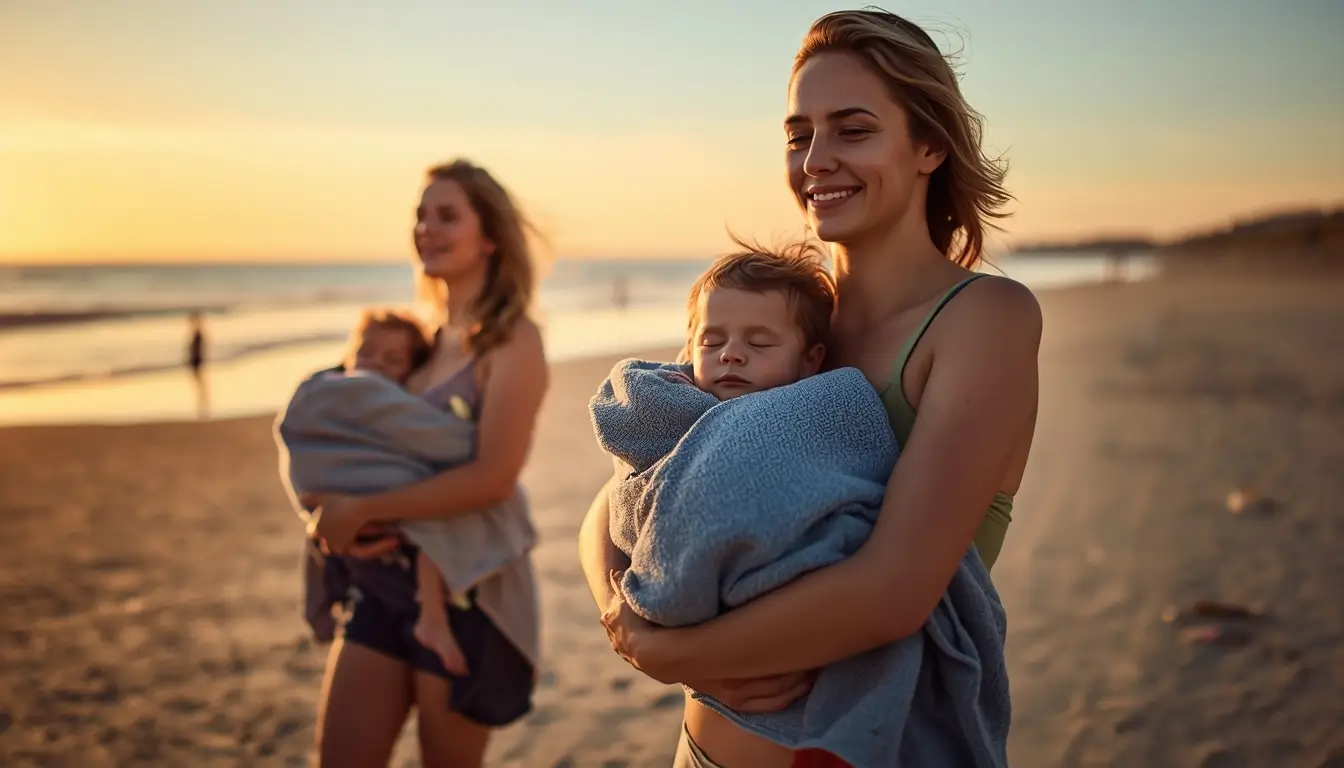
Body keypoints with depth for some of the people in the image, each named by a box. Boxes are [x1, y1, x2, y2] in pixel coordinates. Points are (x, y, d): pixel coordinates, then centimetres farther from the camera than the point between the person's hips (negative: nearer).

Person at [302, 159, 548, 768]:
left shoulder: (512, 340, -11)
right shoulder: (424, 338, 10)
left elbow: (494, 477, -22)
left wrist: (364, 509, -19)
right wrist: (333, 507, -6)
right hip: (383, 582, 7)